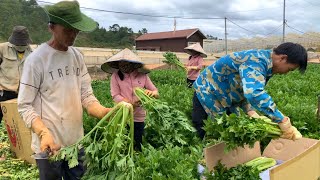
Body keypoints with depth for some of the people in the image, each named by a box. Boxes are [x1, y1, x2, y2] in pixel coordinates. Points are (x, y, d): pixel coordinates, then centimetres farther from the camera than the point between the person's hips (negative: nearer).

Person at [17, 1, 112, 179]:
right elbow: (25, 105, -13)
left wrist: (103, 111, -16)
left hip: (77, 141, 5)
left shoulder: (77, 56, 3)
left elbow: (86, 95, 3)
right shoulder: (36, 59, -14)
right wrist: (43, 133, -28)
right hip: (49, 145, -5)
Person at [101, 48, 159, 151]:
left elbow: (156, 92, 0)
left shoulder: (142, 76, -3)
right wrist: (130, 103, -26)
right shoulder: (115, 76, -5)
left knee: (137, 146, 15)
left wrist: (152, 93, -25)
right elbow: (115, 95, -11)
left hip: (138, 117, 1)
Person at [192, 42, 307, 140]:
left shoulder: (265, 64, 2)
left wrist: (251, 112, -11)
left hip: (225, 99, 9)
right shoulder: (256, 61, -30)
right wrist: (283, 122, -42)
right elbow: (255, 93, -46)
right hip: (208, 94, -9)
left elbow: (248, 90, 7)